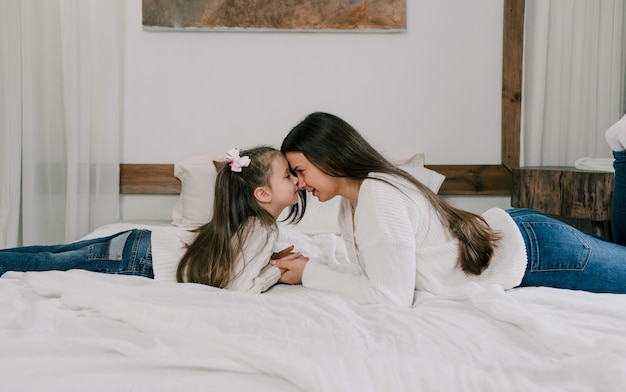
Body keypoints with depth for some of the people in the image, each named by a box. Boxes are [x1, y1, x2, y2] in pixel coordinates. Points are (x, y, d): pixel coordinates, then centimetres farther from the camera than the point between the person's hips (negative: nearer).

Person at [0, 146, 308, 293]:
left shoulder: (246, 214, 3)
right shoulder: (261, 230, -23)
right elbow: (237, 287, -24)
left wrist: (269, 257, 5)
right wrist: (277, 270, -11)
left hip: (142, 244, 7)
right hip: (140, 264, -7)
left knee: (51, 255, 18)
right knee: (45, 263, 3)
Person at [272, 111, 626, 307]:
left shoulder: (379, 197, -30)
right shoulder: (350, 205, -2)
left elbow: (391, 297, -30)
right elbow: (372, 275, -2)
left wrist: (312, 272, -23)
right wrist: (301, 263, -14)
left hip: (535, 250, -8)